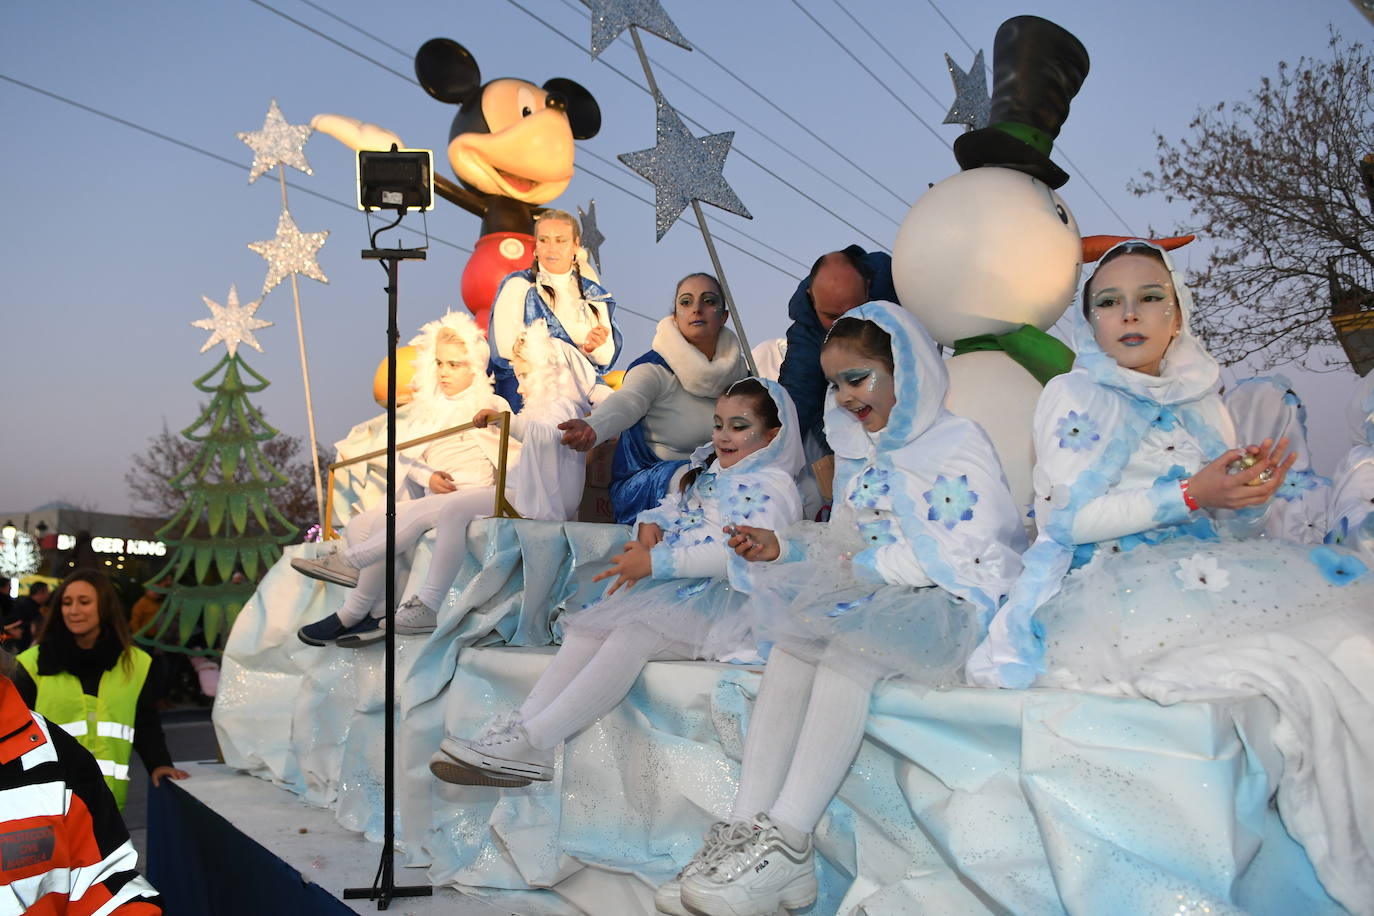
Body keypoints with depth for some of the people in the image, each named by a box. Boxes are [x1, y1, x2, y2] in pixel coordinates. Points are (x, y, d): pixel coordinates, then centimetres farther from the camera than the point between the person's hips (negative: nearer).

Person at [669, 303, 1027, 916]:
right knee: (790, 642, -19)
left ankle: (787, 844, -35)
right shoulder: (857, 454, 20)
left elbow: (955, 554, -16)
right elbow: (844, 542, 23)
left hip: (951, 602, -8)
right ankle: (747, 828, -27)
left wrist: (865, 567, -12)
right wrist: (783, 546, 5)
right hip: (874, 597, 8)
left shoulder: (958, 442, -6)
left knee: (846, 646, -34)